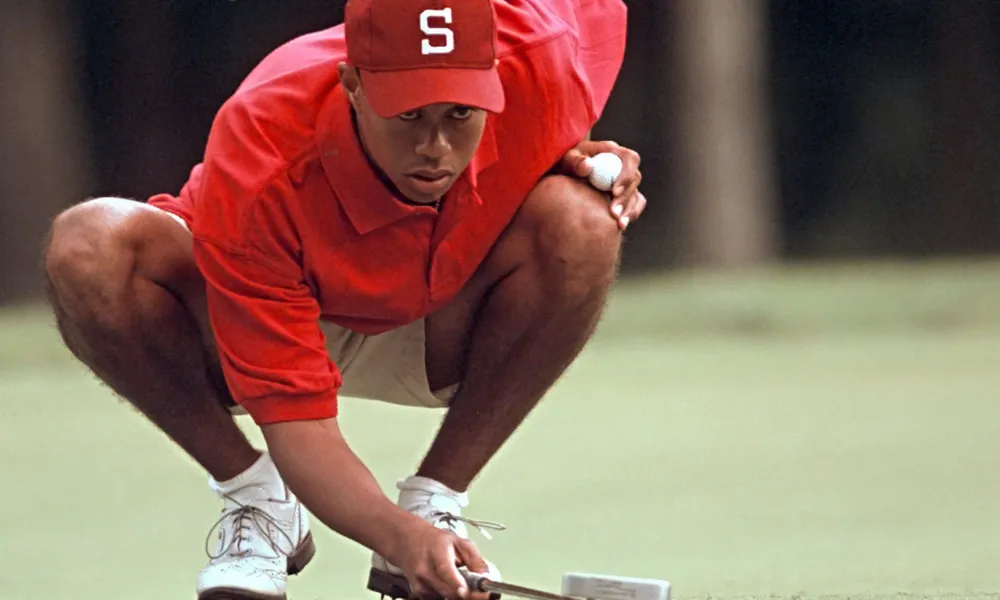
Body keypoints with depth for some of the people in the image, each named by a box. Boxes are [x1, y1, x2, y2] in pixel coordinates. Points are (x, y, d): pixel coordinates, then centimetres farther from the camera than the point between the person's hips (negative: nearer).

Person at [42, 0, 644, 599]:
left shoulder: (542, 64, -30)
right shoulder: (261, 169, -38)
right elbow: (298, 424, -36)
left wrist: (589, 160, -16)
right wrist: (401, 536, -55)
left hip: (438, 337, 2)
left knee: (582, 224, -31)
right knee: (91, 247, -33)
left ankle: (436, 500, -12)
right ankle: (254, 499, -10)